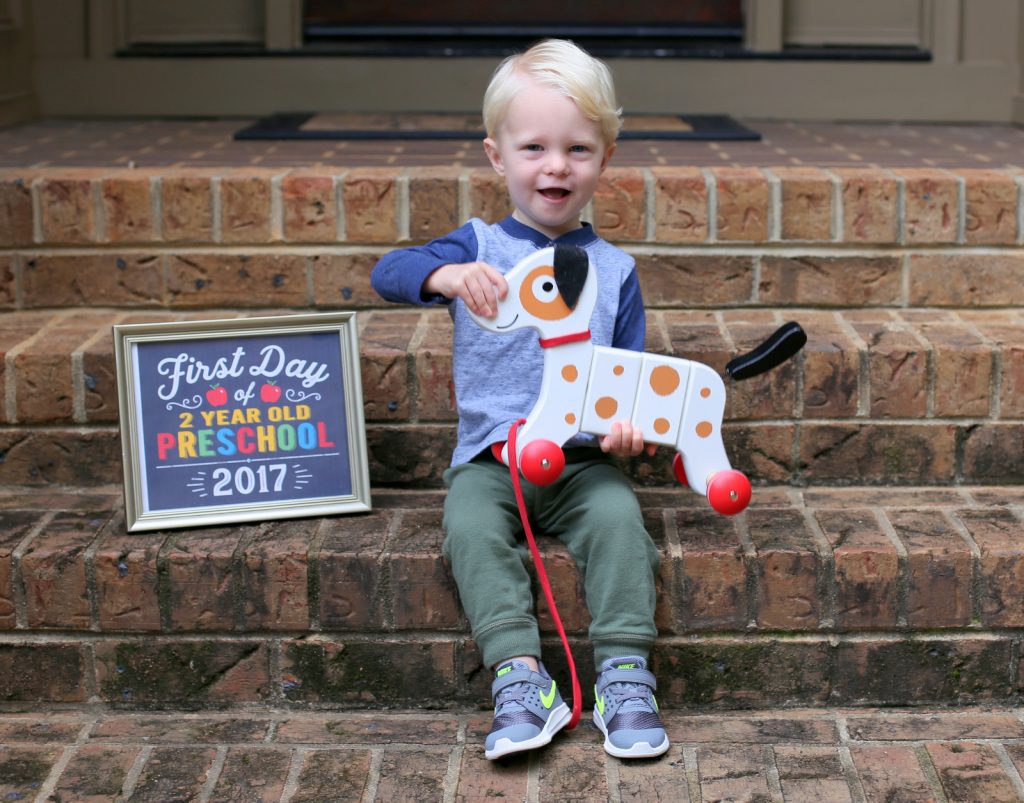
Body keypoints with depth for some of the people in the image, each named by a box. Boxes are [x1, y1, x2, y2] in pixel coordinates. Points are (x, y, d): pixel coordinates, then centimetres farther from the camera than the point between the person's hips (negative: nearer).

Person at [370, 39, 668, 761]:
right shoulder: (479, 246, 6)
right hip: (489, 456, 0)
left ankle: (626, 676, -24)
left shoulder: (613, 268, 10)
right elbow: (387, 272, -11)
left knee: (618, 517, -28)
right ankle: (520, 678, -31)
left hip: (584, 458, 1)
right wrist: (449, 274, -34)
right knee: (471, 527, -29)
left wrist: (630, 421, -14)